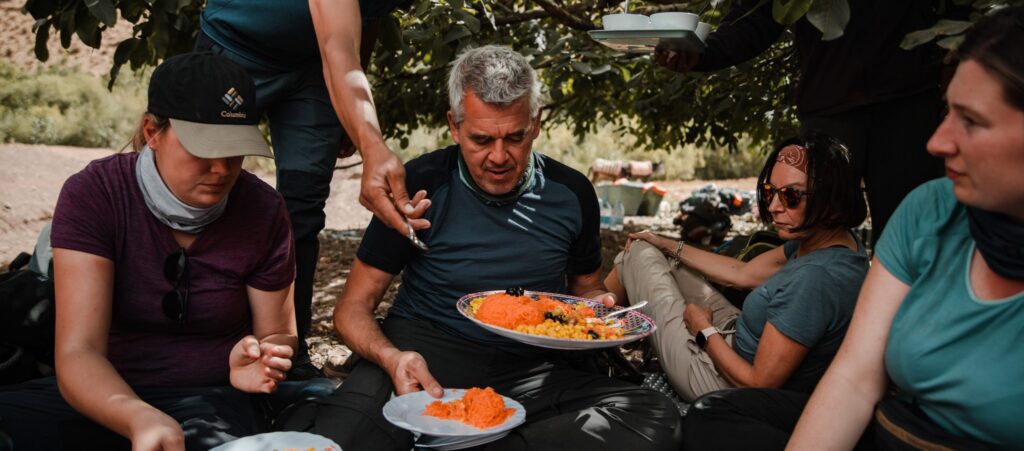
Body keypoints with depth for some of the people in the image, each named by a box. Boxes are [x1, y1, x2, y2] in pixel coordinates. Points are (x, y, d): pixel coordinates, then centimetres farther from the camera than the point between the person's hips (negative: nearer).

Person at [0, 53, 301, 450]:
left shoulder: (263, 212, -9)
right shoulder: (92, 194, -13)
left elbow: (278, 332, 4)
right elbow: (78, 353, -20)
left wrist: (263, 360, -21)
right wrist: (139, 418, -41)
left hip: (209, 401, 0)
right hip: (104, 397, 1)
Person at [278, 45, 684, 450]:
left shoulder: (571, 193, 4)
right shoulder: (422, 185, -4)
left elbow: (586, 288, 21)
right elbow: (354, 306, -1)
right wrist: (392, 358, -23)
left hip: (534, 371, 5)